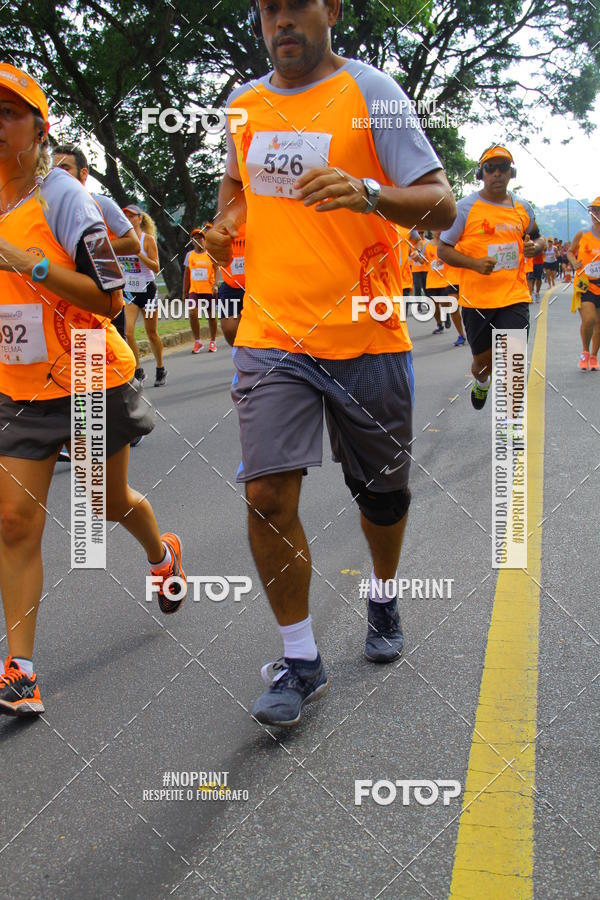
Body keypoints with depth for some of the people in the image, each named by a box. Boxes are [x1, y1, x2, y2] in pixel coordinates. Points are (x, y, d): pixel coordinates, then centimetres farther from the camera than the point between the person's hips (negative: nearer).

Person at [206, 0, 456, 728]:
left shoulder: (370, 92, -6)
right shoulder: (245, 102, 9)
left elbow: (441, 205, -11)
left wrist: (368, 192, -30)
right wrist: (226, 222, 7)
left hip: (366, 338, -2)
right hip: (272, 336, 3)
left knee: (380, 489, 13)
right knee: (266, 493, -10)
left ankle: (383, 597, 44)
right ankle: (301, 661, 4)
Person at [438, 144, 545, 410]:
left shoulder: (523, 208, 9)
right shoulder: (466, 207, -3)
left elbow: (537, 238, 25)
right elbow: (443, 249, -2)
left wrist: (535, 246, 0)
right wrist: (475, 263, -18)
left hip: (514, 297, 2)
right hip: (476, 298, -1)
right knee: (483, 360, 13)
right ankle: (481, 382, 50)